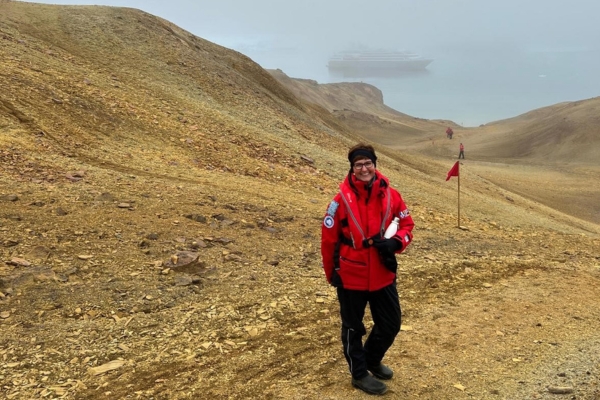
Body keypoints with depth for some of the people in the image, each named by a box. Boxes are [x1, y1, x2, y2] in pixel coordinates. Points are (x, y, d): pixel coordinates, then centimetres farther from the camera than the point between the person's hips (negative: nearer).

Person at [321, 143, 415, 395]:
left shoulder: (391, 196, -6)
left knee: (391, 324, 16)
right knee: (353, 327, 12)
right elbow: (328, 239, -7)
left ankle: (372, 360, 43)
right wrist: (331, 273, 0)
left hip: (383, 275, 4)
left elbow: (407, 225, 6)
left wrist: (395, 243, -15)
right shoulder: (342, 200, -15)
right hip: (351, 277, -4)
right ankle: (359, 373, 33)